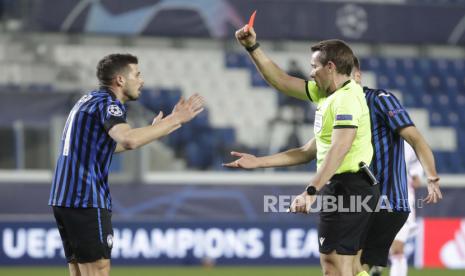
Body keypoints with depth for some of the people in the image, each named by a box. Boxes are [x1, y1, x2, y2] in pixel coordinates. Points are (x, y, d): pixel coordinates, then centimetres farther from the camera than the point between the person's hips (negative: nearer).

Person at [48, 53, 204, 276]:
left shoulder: (89, 100, 19)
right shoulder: (107, 103, -11)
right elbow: (129, 140, -31)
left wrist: (155, 129, 31)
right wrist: (175, 120, -24)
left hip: (63, 199, 10)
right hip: (86, 201, -10)